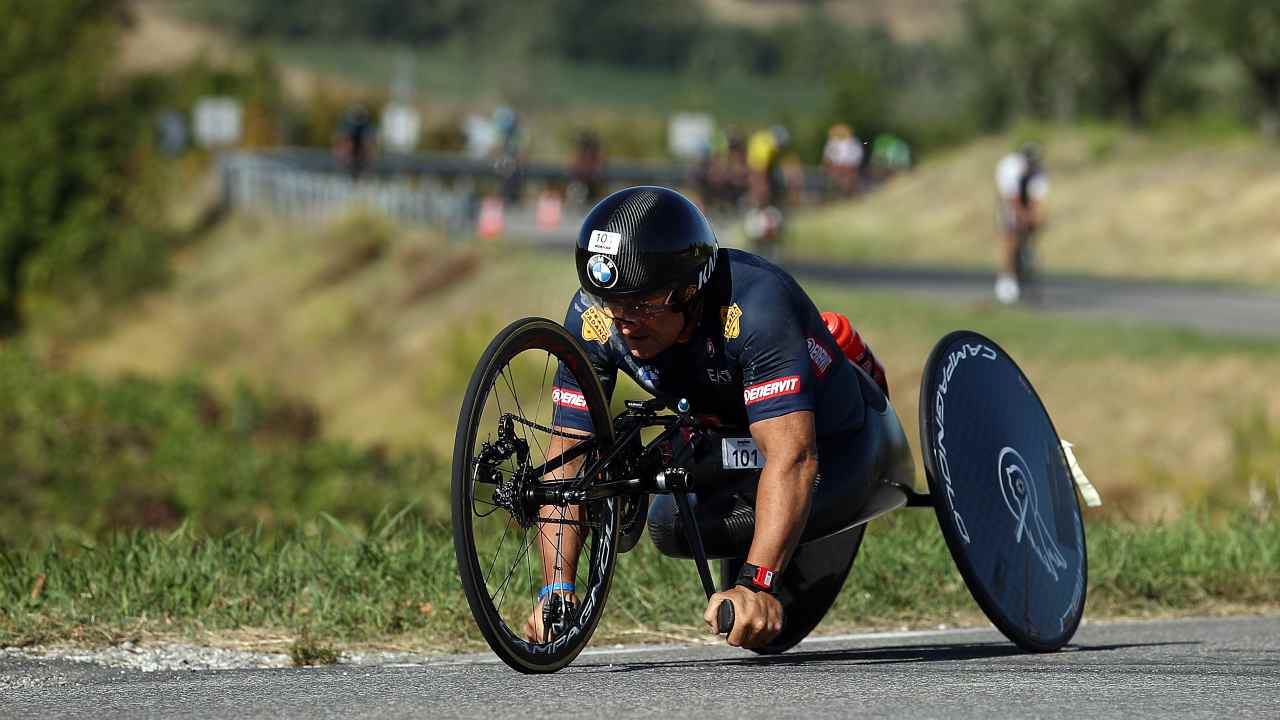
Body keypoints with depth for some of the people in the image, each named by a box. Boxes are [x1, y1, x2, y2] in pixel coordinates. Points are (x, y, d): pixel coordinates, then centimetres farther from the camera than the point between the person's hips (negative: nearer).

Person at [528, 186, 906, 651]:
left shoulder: (755, 307, -41)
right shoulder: (594, 318, -25)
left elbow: (791, 458, -47)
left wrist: (757, 585, -56)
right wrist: (557, 590, -32)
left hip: (828, 445, -5)